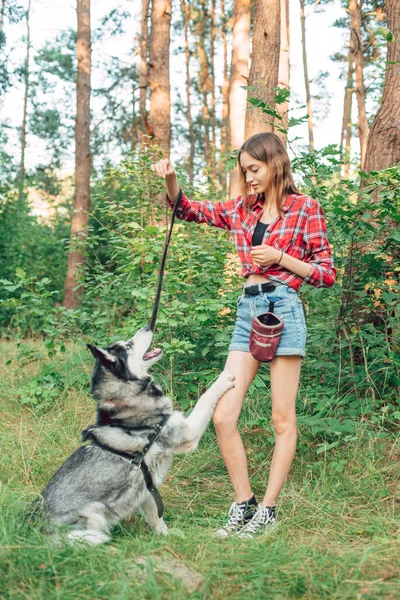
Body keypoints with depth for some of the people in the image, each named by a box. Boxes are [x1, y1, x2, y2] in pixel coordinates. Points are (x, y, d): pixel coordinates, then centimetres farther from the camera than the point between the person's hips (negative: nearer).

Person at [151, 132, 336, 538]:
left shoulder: (305, 208, 2)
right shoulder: (242, 209, 15)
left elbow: (327, 274, 3)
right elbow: (188, 210, 19)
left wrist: (280, 257, -9)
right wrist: (170, 179, 1)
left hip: (283, 309, -5)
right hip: (247, 310, 5)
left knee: (282, 419, 1)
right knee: (222, 416, -3)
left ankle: (267, 509, 11)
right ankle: (242, 503, 11)